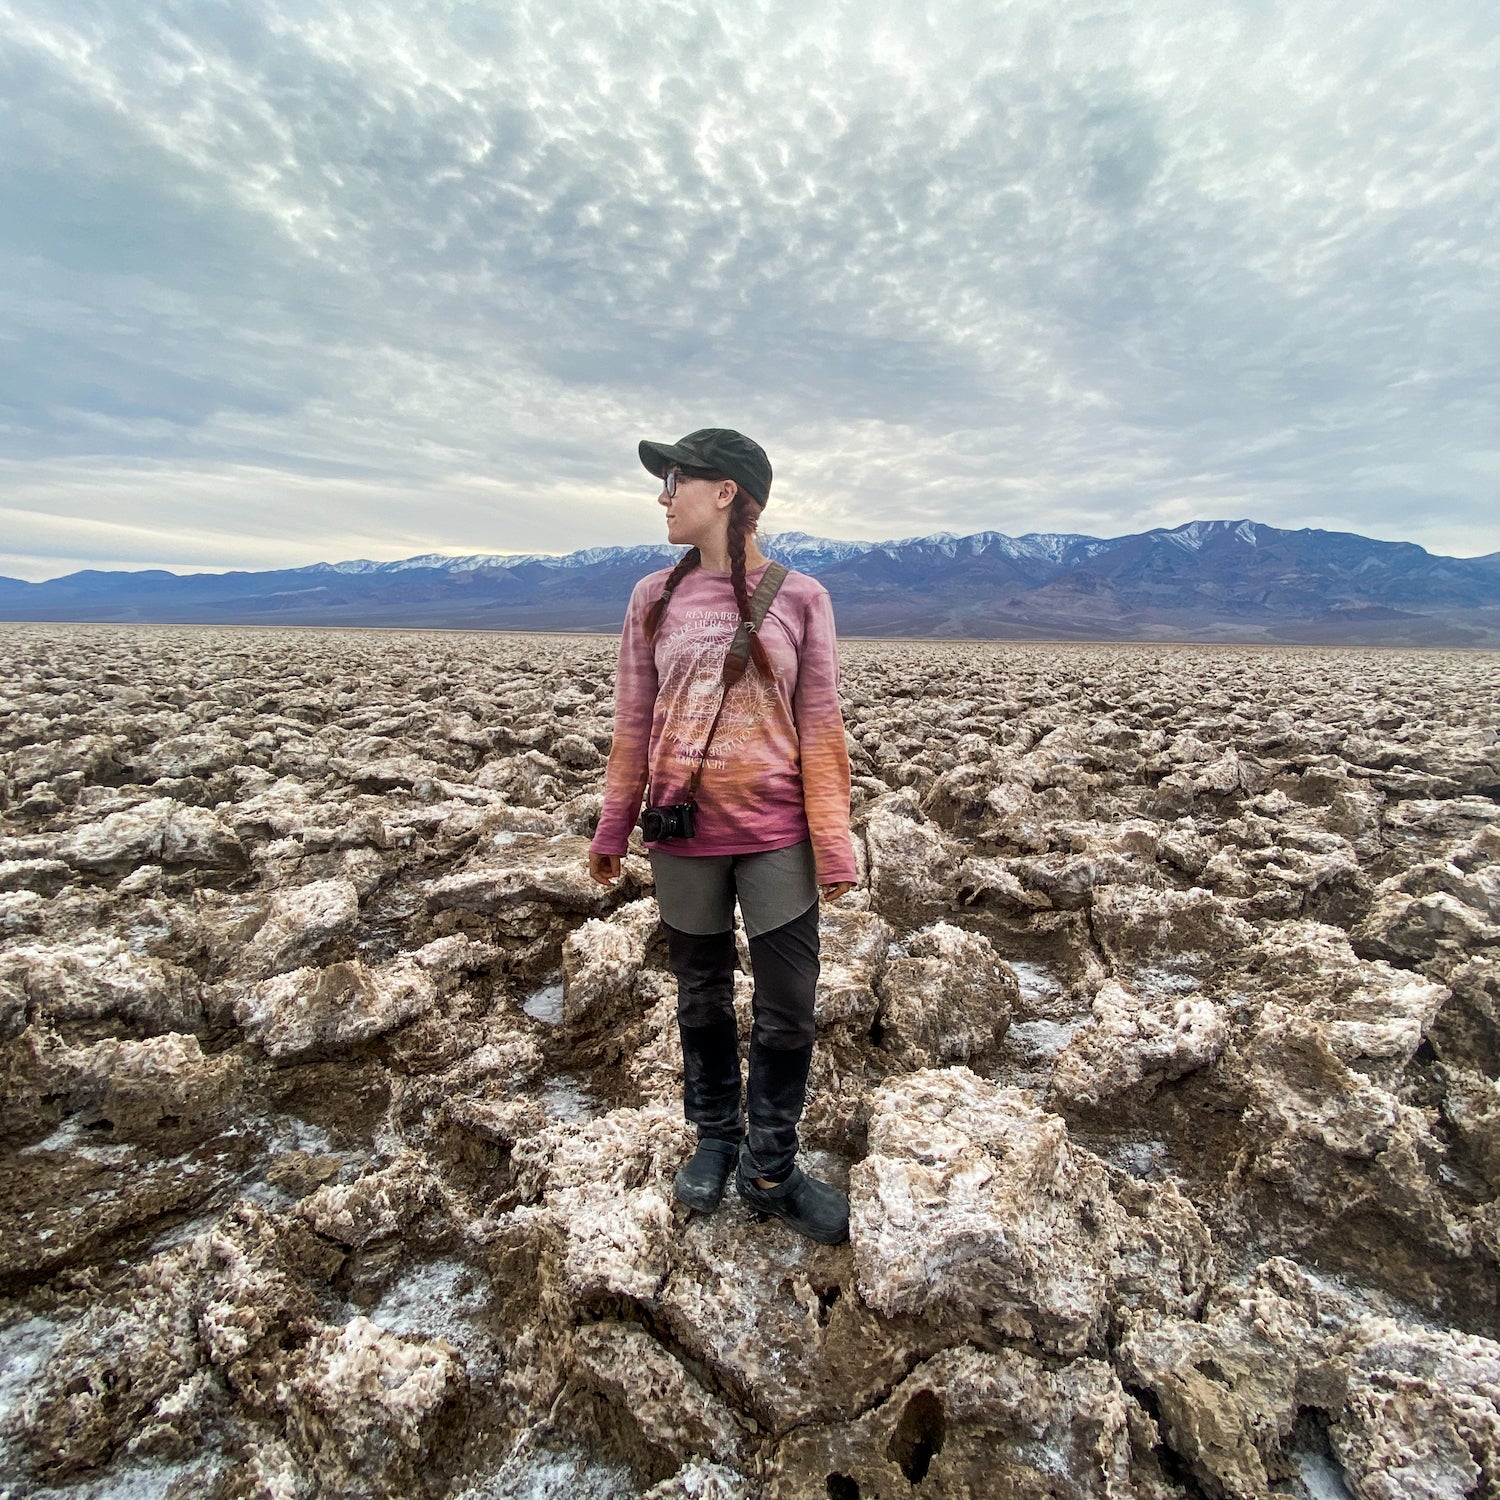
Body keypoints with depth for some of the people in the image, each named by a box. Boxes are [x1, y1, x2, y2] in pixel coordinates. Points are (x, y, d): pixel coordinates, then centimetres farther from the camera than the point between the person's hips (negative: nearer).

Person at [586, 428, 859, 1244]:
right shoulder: (654, 597, 2)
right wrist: (612, 829, 8)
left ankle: (769, 1169, 28)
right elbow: (633, 725, 6)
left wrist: (834, 845, -5)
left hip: (777, 838, -1)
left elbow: (820, 729, -4)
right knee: (702, 999, 16)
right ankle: (716, 1138, 38)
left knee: (788, 1008, 6)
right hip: (685, 837, 2)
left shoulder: (799, 597, -4)